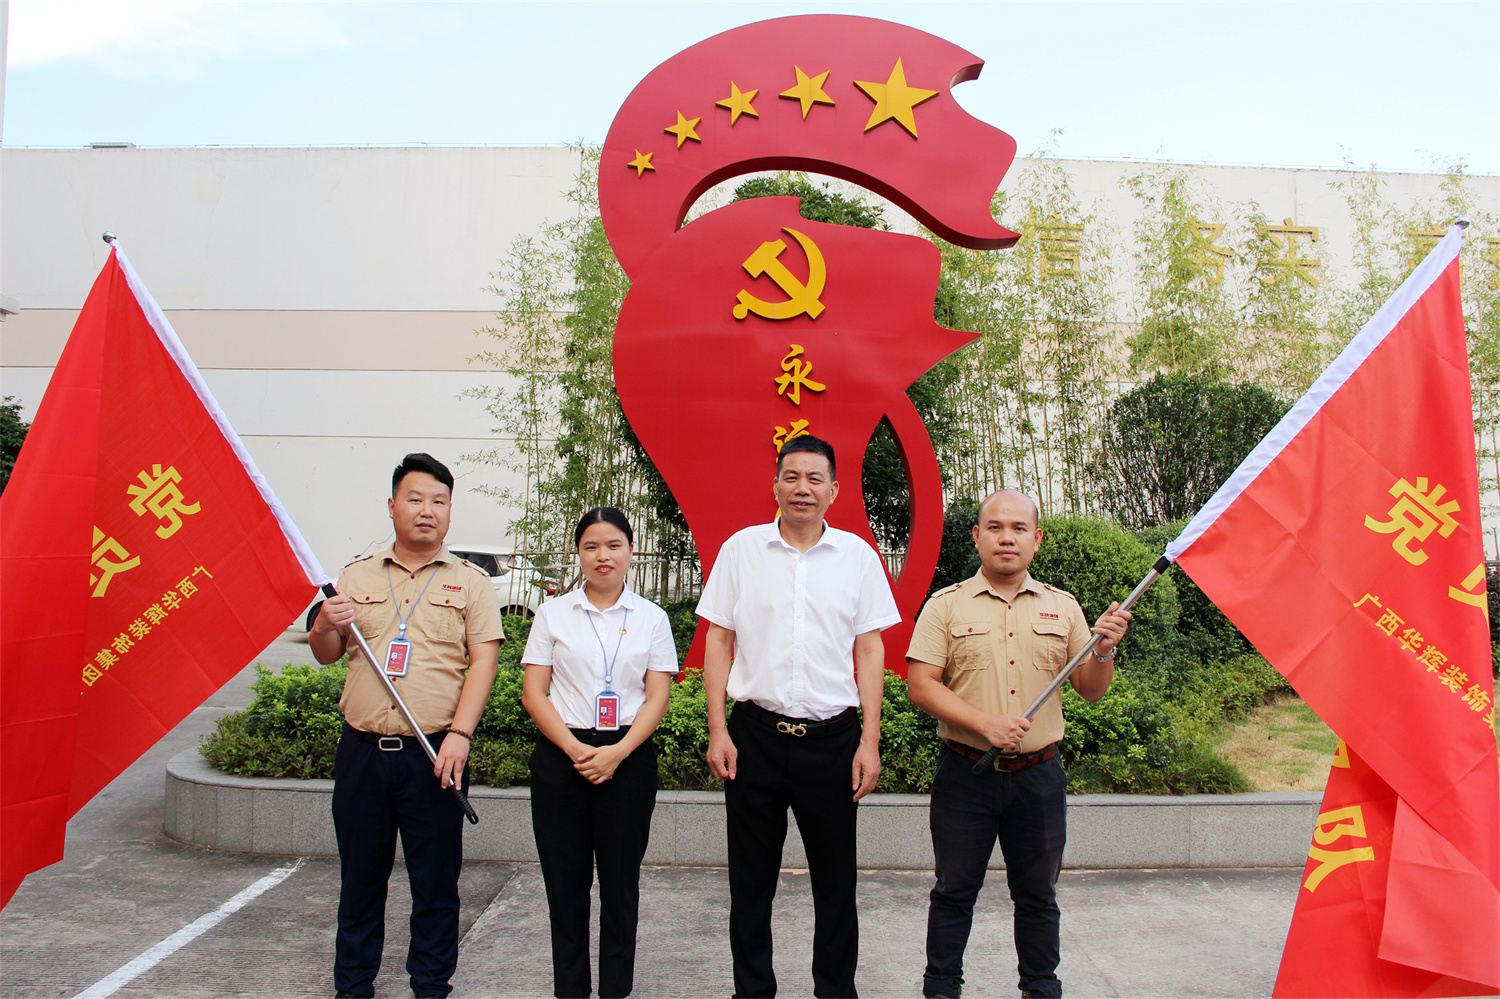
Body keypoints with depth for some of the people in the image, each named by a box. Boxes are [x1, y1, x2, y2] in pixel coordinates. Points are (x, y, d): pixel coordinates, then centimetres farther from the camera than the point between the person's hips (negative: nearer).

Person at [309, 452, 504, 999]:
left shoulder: (470, 582, 4)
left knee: (436, 883, 6)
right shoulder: (357, 576, 11)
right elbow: (327, 654, 15)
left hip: (435, 754, -2)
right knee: (359, 879, 13)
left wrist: (459, 733, -15)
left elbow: (483, 659, -4)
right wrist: (326, 625, -8)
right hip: (361, 750, 2)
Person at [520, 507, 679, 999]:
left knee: (620, 881, 5)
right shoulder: (553, 613, 6)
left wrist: (616, 753, -12)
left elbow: (657, 698, 2)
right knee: (565, 880, 5)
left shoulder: (651, 617, 6)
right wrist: (576, 750, -11)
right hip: (561, 755, 0)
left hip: (629, 758, 0)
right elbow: (533, 691, 1)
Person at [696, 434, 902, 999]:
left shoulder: (857, 555, 4)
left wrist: (869, 742, -1)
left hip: (832, 736, 0)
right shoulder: (741, 549, 4)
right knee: (750, 880, 10)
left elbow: (870, 650, 4)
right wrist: (718, 730, -1)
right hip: (755, 734, 0)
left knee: (835, 879, 9)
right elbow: (719, 641, 5)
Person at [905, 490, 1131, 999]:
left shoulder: (1063, 607, 8)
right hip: (965, 774, -2)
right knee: (954, 891, 9)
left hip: (1039, 775, 2)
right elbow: (920, 685, -8)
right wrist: (986, 723, -18)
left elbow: (1090, 691, 9)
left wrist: (1105, 651, -11)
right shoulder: (946, 605, 0)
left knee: (1038, 894, 14)